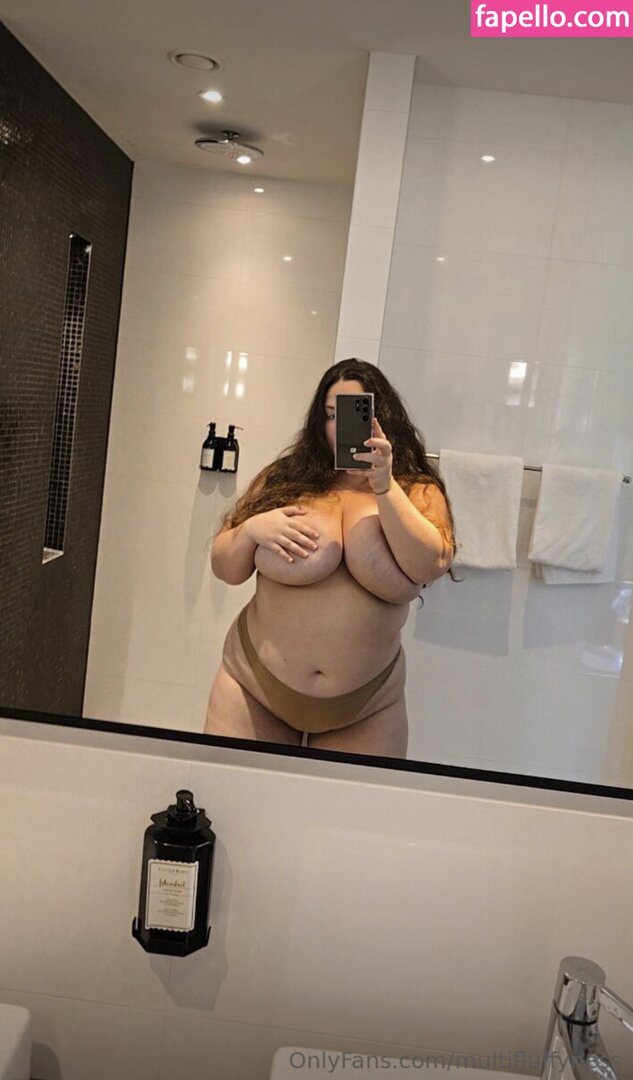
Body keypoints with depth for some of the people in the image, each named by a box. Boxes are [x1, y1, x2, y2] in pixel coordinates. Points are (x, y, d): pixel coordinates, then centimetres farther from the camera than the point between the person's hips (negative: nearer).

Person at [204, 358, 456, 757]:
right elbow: (225, 569, 5)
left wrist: (384, 484, -23)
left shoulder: (418, 491, 0)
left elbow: (431, 565, -18)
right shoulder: (284, 478, 0)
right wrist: (251, 528, -14)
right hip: (256, 685, 1)